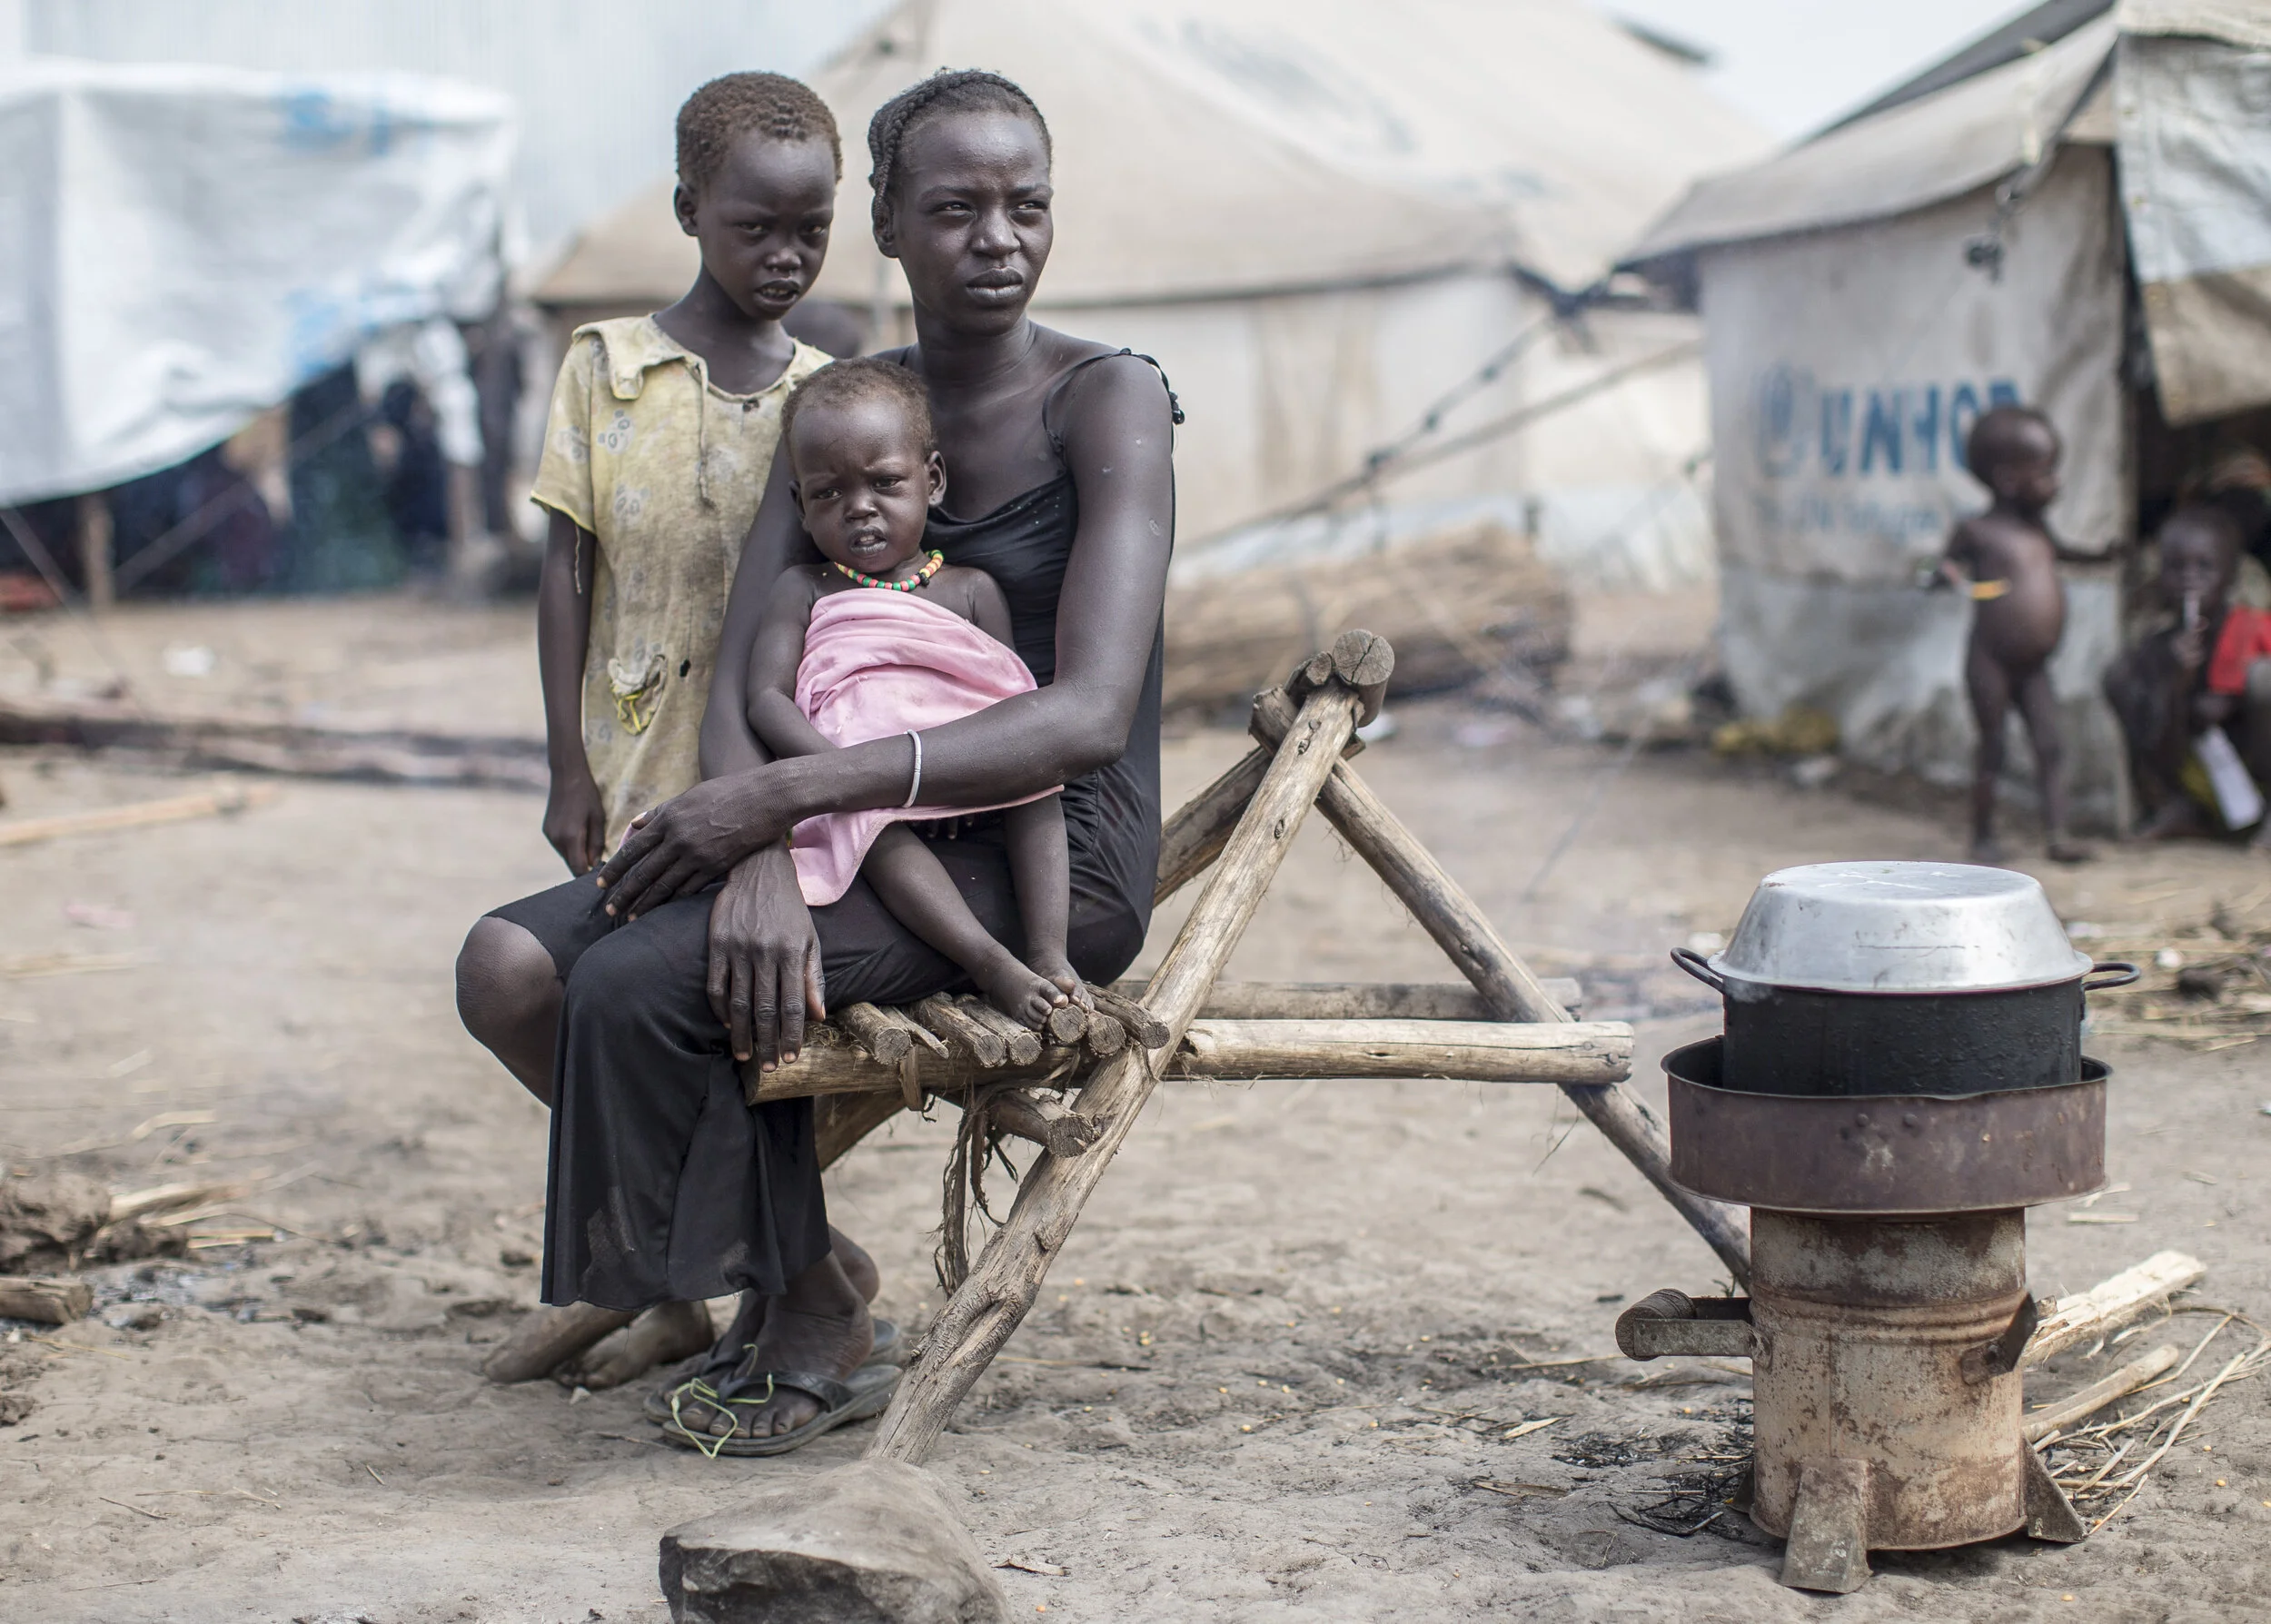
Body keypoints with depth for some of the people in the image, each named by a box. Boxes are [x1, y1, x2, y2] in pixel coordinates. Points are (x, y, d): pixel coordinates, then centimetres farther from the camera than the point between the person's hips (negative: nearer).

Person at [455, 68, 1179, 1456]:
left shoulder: (1109, 401, -10)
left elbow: (1088, 718, -22)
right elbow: (744, 672, -2)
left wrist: (784, 793, -28)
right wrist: (760, 860, -24)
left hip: (1058, 862, -7)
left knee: (635, 977, -24)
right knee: (514, 967, -12)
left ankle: (812, 1325, -3)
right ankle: (795, 1248, 5)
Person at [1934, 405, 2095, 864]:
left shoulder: (2037, 527, 12)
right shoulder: (1978, 530, -9)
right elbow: (1949, 563, -1)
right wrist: (1952, 576, -23)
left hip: (2034, 667, 6)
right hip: (1990, 664, -6)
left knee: (2050, 744, -4)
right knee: (1993, 750, 1)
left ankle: (2056, 832, -5)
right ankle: (1983, 836, 13)